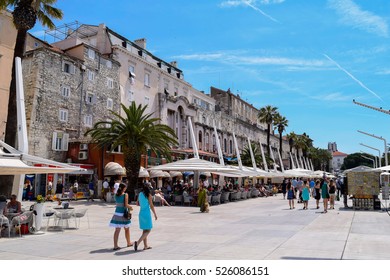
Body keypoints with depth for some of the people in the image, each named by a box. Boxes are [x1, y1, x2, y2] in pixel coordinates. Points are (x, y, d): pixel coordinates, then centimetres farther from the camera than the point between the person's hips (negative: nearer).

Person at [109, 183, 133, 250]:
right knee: (127, 229, 14)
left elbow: (118, 204, 10)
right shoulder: (125, 195, -13)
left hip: (117, 213, 4)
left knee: (117, 230, 6)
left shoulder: (116, 195, 4)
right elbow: (126, 205, -17)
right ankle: (129, 243, 30)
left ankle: (115, 246, 4)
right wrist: (130, 207, 4)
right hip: (123, 214, -4)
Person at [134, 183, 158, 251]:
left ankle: (146, 246, 20)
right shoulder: (148, 195, -12)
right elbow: (151, 205, -11)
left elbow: (137, 203, 13)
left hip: (141, 213, 7)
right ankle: (137, 242, -14)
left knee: (145, 230, 15)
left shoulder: (140, 194, 5)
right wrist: (155, 214, -4)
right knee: (148, 230, 1)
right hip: (147, 213, -7)